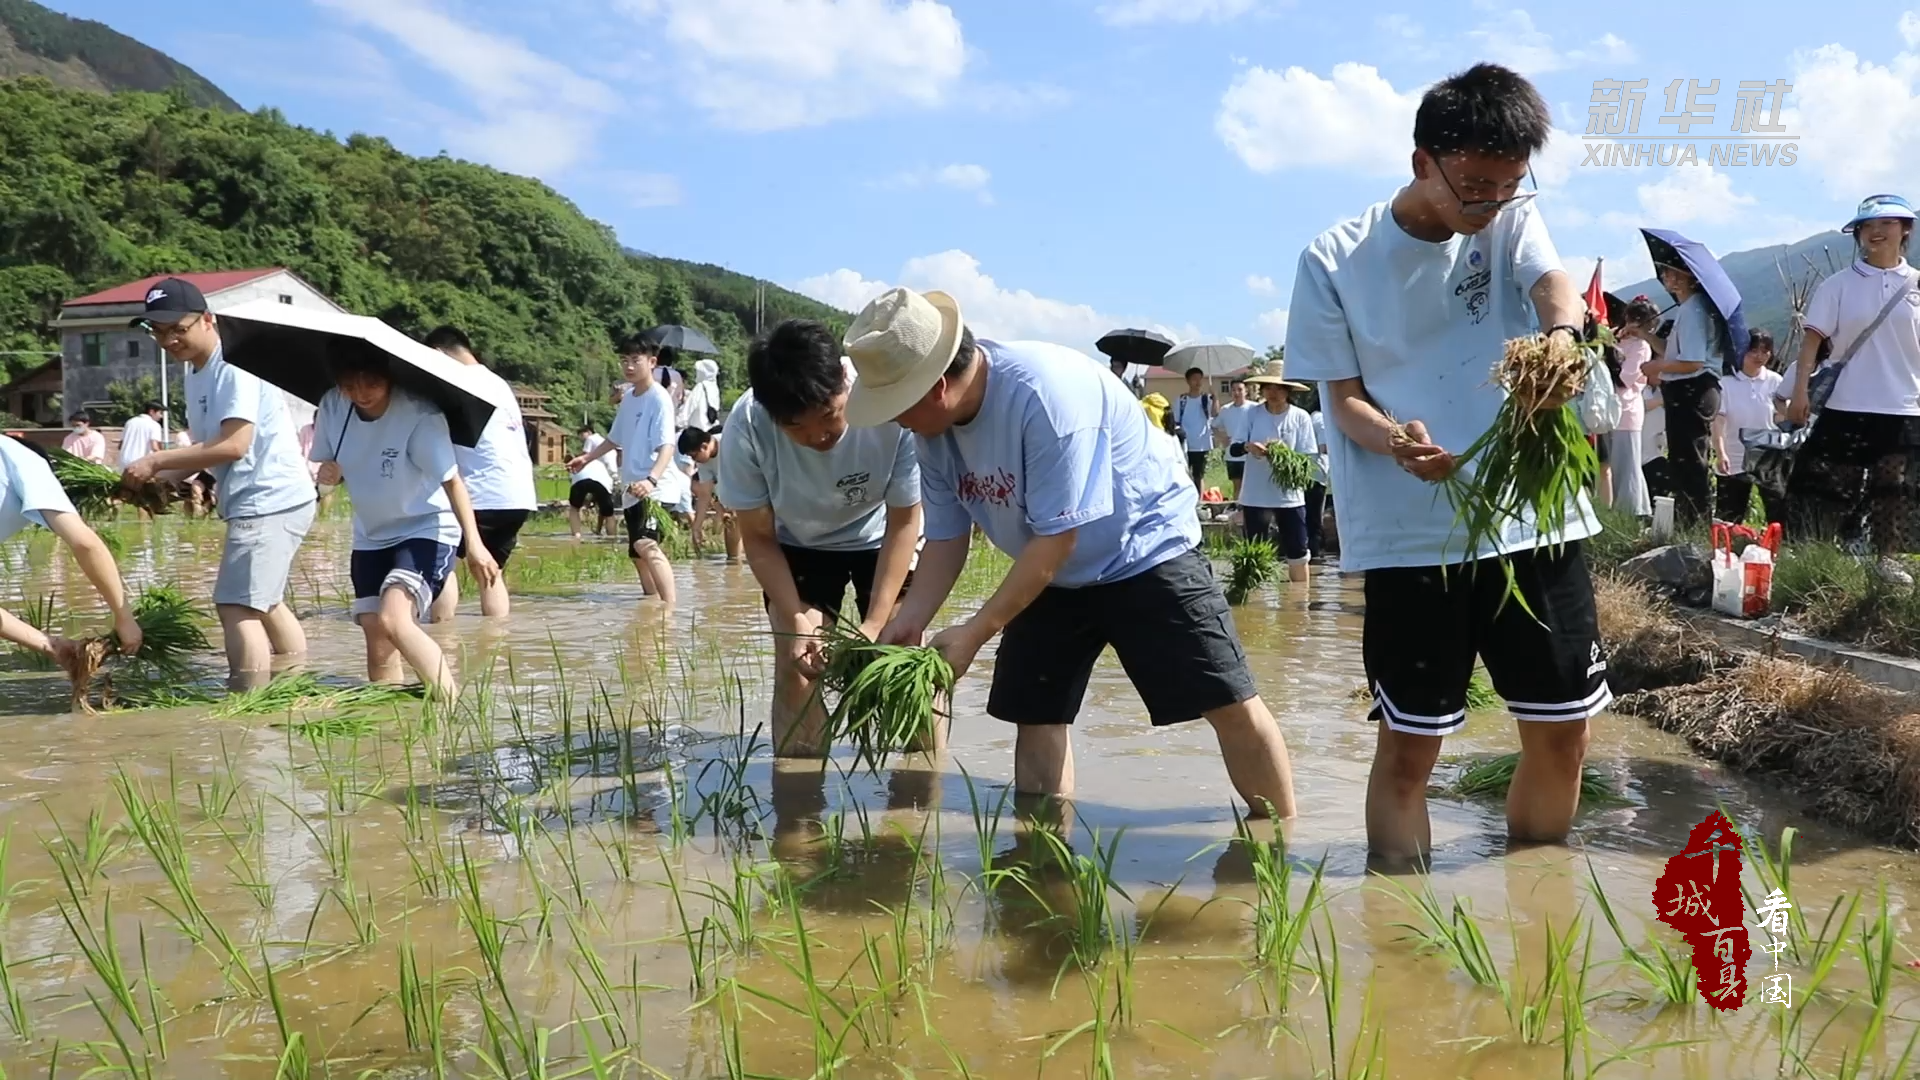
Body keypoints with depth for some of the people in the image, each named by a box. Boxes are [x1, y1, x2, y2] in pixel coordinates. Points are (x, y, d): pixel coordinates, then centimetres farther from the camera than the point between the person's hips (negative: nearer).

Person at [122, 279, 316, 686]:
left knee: (237, 606, -13)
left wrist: (157, 461, -20)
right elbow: (204, 445, 14)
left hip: (271, 501, -11)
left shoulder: (233, 366, -17)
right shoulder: (196, 371, 13)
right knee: (265, 604, 21)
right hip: (262, 502, 11)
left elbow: (233, 445, -25)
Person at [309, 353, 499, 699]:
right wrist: (327, 472, -18)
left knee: (394, 620, -27)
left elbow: (452, 480, -25)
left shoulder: (420, 415, -25)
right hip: (370, 537, 6)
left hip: (426, 530, -6)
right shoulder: (332, 405, -8)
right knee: (377, 641, 6)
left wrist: (474, 543, -34)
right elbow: (325, 463, 7)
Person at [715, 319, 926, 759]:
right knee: (795, 670, -7)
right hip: (798, 545, 1)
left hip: (880, 538, -1)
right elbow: (759, 538, -16)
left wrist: (874, 625, -28)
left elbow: (903, 522, -22)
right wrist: (795, 620, -28)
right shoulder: (746, 426, -32)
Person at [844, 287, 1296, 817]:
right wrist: (907, 623, -16)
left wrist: (974, 633, -29)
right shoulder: (931, 428, -9)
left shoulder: (1045, 391, -33)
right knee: (1036, 715, 4)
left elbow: (1058, 537, -30)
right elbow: (946, 538, -1)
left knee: (1232, 705, -10)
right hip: (1054, 573, 7)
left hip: (1147, 549, -7)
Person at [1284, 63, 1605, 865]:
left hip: (1534, 518, 3)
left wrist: (1561, 334, -41)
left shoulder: (1513, 221, 4)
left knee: (1562, 731, 11)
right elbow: (1343, 396, -4)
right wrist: (1396, 442, -27)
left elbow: (1556, 288, -16)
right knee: (1408, 744, 1)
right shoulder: (1335, 260, -4)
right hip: (1409, 537, -3)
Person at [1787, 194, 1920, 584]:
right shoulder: (1839, 285, 0)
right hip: (1847, 405, -2)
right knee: (1830, 487, 0)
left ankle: (1887, 557, 22)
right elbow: (1814, 338, -3)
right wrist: (1801, 390, -12)